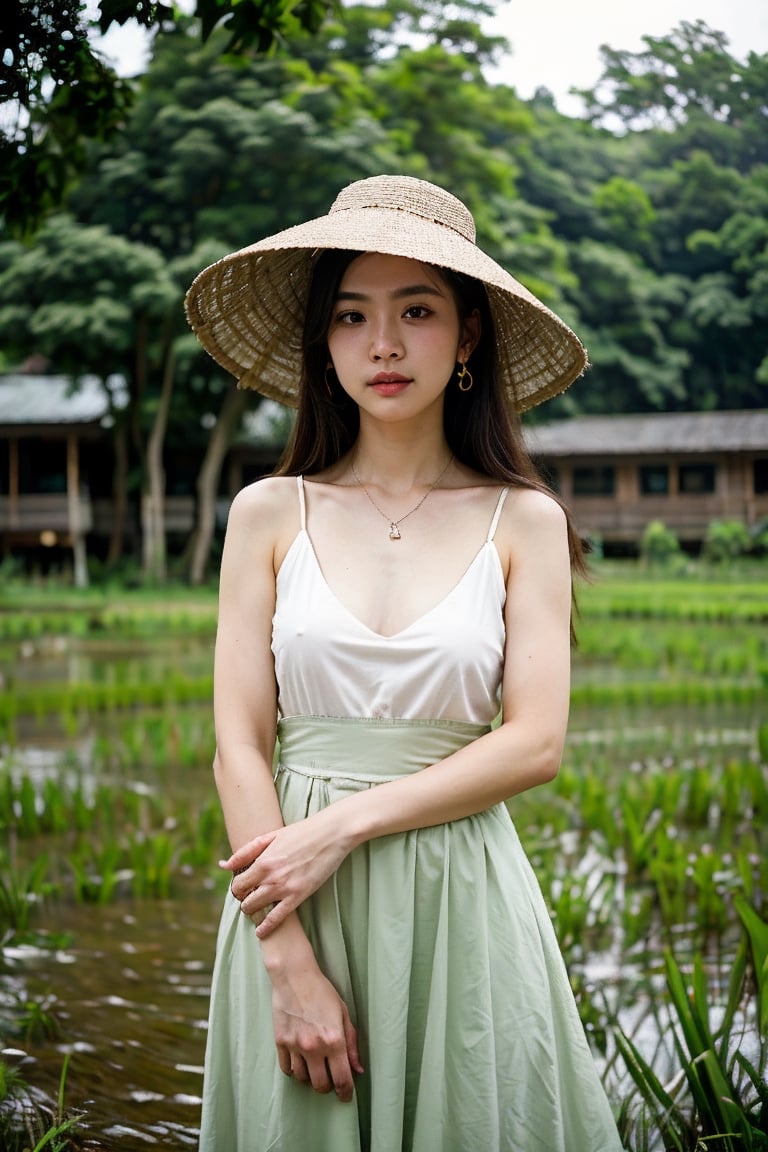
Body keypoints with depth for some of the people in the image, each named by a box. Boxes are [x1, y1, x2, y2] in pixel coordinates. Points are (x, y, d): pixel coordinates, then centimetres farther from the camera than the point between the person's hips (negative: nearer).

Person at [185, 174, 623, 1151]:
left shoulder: (523, 521, 2)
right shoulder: (270, 513, 2)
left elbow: (536, 742, -5)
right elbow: (238, 747, -3)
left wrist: (346, 824, -14)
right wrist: (289, 961, -11)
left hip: (462, 895, 0)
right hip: (297, 896, 1)